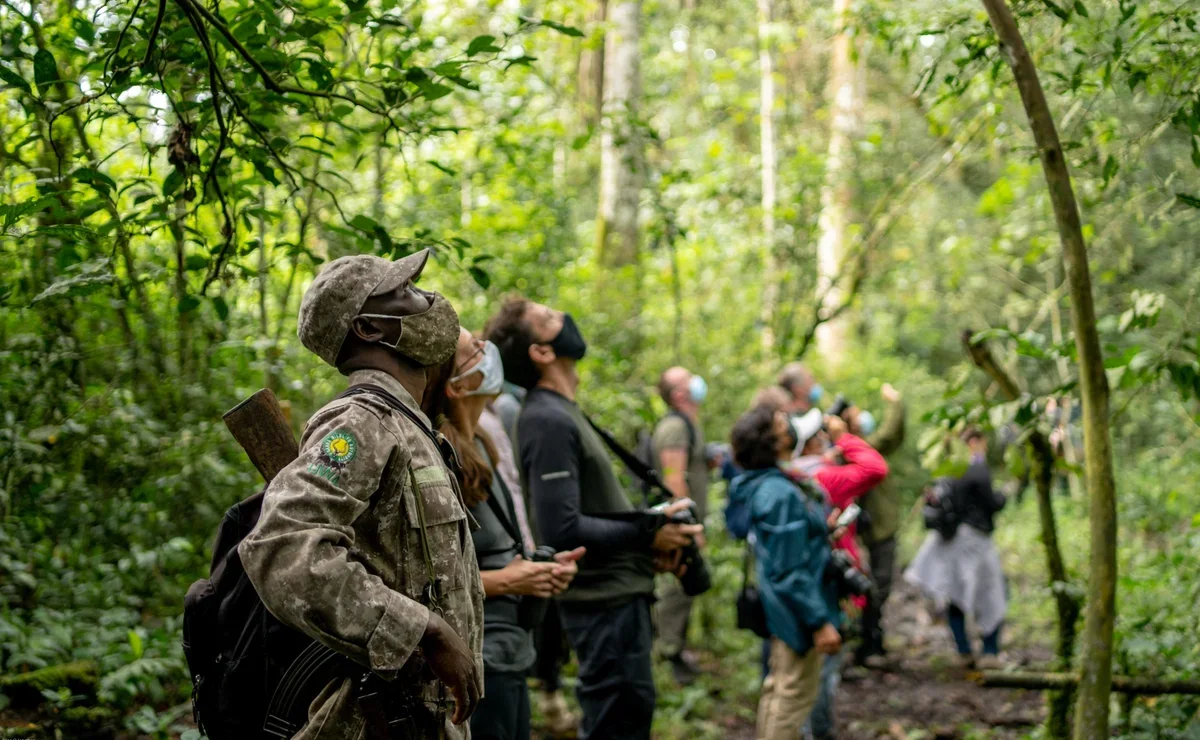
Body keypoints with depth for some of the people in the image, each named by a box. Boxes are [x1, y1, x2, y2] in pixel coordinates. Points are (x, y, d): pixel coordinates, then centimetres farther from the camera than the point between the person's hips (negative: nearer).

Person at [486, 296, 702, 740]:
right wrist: (647, 534, -16)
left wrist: (650, 532, 2)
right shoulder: (548, 421, -18)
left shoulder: (562, 413, 13)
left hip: (617, 592, 10)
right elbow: (563, 531, -25)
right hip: (604, 601, -10)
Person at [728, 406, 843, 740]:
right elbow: (791, 571, -27)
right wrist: (820, 622, -24)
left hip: (784, 609, 10)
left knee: (779, 688, 22)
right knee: (796, 696, 2)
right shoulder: (781, 495, -27)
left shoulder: (766, 484, 3)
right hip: (799, 612, -10)